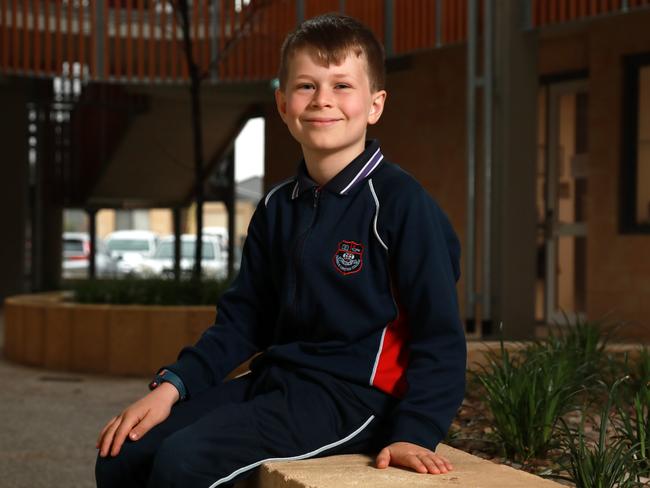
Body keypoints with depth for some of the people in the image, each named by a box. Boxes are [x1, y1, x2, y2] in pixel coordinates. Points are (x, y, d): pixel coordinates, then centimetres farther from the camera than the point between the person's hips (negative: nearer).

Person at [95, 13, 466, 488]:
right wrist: (172, 387, 3)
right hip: (274, 378, 7)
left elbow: (439, 330, -10)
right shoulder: (277, 208, 13)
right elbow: (242, 318, 16)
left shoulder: (399, 203, -9)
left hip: (352, 395, -7)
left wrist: (415, 431, -20)